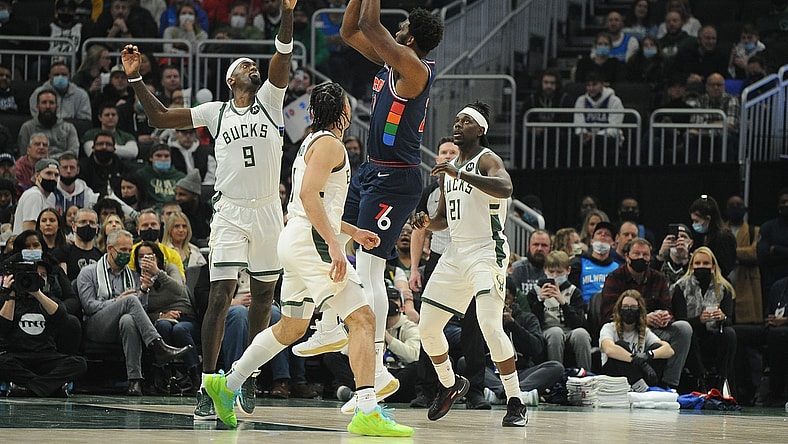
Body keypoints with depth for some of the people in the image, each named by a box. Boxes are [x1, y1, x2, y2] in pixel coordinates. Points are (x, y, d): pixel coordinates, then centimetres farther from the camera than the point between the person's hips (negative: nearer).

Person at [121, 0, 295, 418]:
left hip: (268, 212, 1)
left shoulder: (269, 100, 6)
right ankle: (207, 386, -14)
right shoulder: (215, 112, 8)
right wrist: (135, 77, 1)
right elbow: (160, 117, 11)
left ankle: (248, 376, 25)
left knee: (263, 295, 9)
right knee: (221, 295, -12)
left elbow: (282, 58, -10)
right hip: (230, 212, -1)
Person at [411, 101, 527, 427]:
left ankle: (516, 403, -16)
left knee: (490, 325, -23)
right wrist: (428, 223, 3)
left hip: (487, 251, -8)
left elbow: (505, 188, -31)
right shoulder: (449, 169, 17)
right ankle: (450, 385, 33)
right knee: (427, 327, 8)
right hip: (456, 253, 8)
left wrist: (461, 174, -36)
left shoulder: (487, 161, -8)